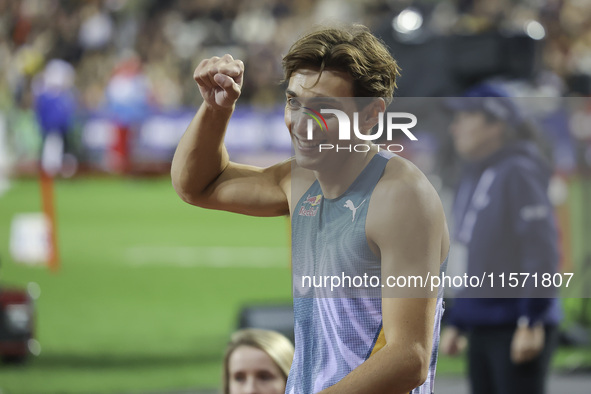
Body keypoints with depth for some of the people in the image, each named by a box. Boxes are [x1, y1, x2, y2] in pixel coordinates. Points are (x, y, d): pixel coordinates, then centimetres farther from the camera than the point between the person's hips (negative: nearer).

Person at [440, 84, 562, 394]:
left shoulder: (518, 173, -11)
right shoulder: (473, 178, 17)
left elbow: (541, 252, -16)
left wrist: (533, 322, -20)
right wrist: (455, 323, 23)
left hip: (517, 329, -9)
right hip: (481, 328, 9)